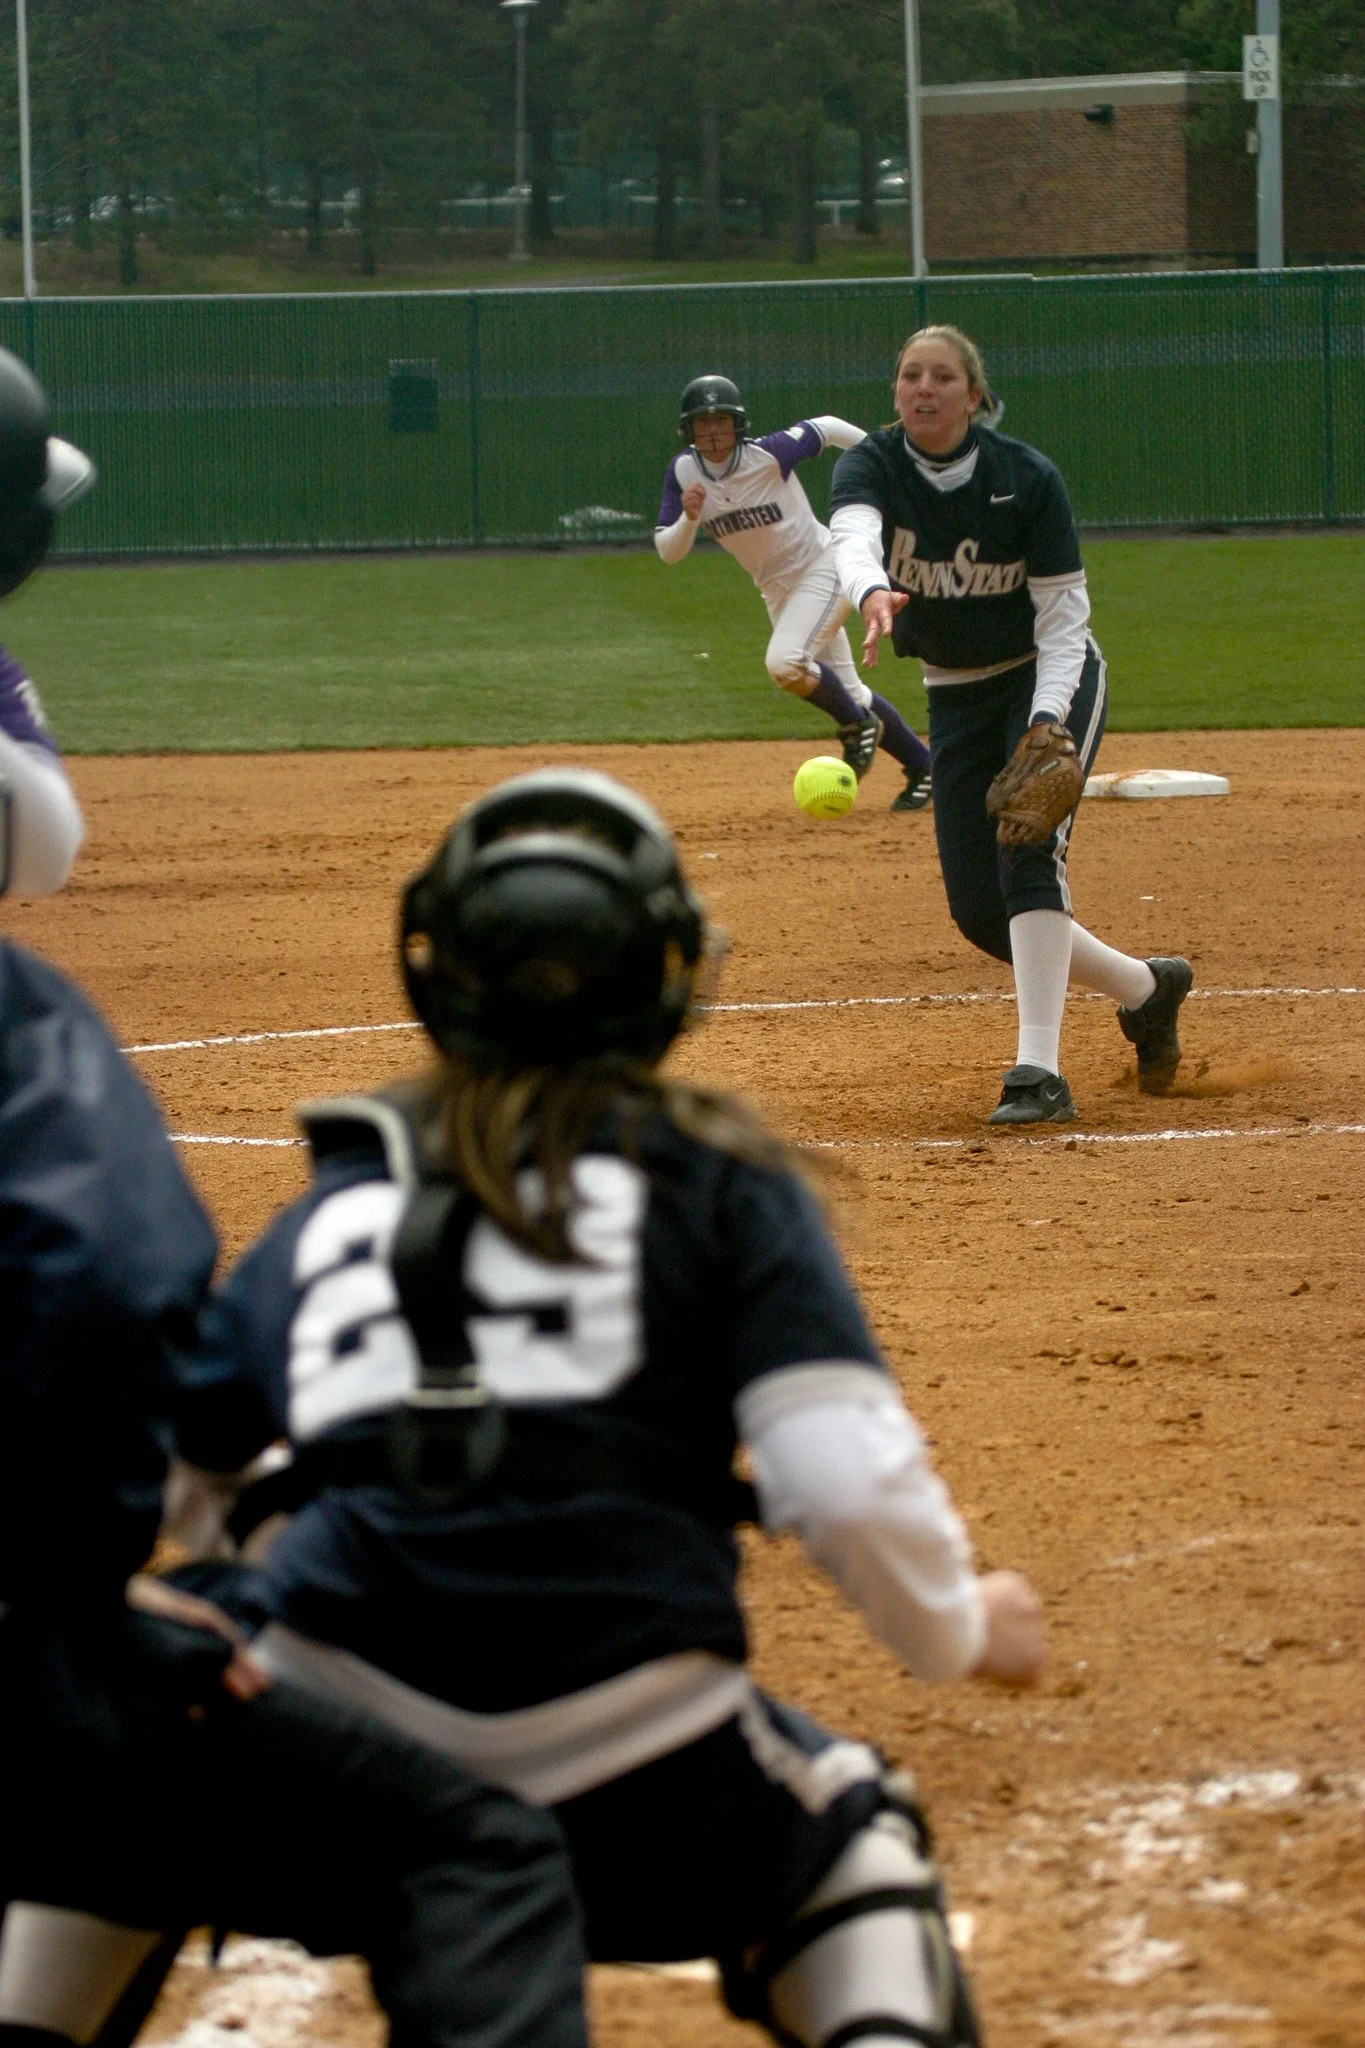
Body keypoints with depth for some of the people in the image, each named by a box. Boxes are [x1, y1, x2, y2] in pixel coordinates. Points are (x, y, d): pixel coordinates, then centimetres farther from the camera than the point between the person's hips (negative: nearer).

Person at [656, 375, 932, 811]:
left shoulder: (771, 455, -23)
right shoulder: (683, 472, -10)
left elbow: (825, 428, -7)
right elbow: (667, 552, -9)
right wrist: (688, 517, -30)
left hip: (822, 568, -6)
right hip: (776, 591, 6)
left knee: (785, 663, -28)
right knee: (846, 691, 12)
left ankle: (858, 725, -3)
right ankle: (922, 767, 27)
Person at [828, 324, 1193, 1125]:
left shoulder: (1028, 479, -18)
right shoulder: (872, 466, -13)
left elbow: (1063, 618, -16)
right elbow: (853, 536, -36)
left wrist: (1047, 723, -31)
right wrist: (872, 592, -60)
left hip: (1052, 680, -4)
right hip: (956, 695, 4)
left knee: (1028, 849, -26)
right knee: (979, 910, 0)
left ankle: (1041, 1073, -31)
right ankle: (1146, 986, 23)